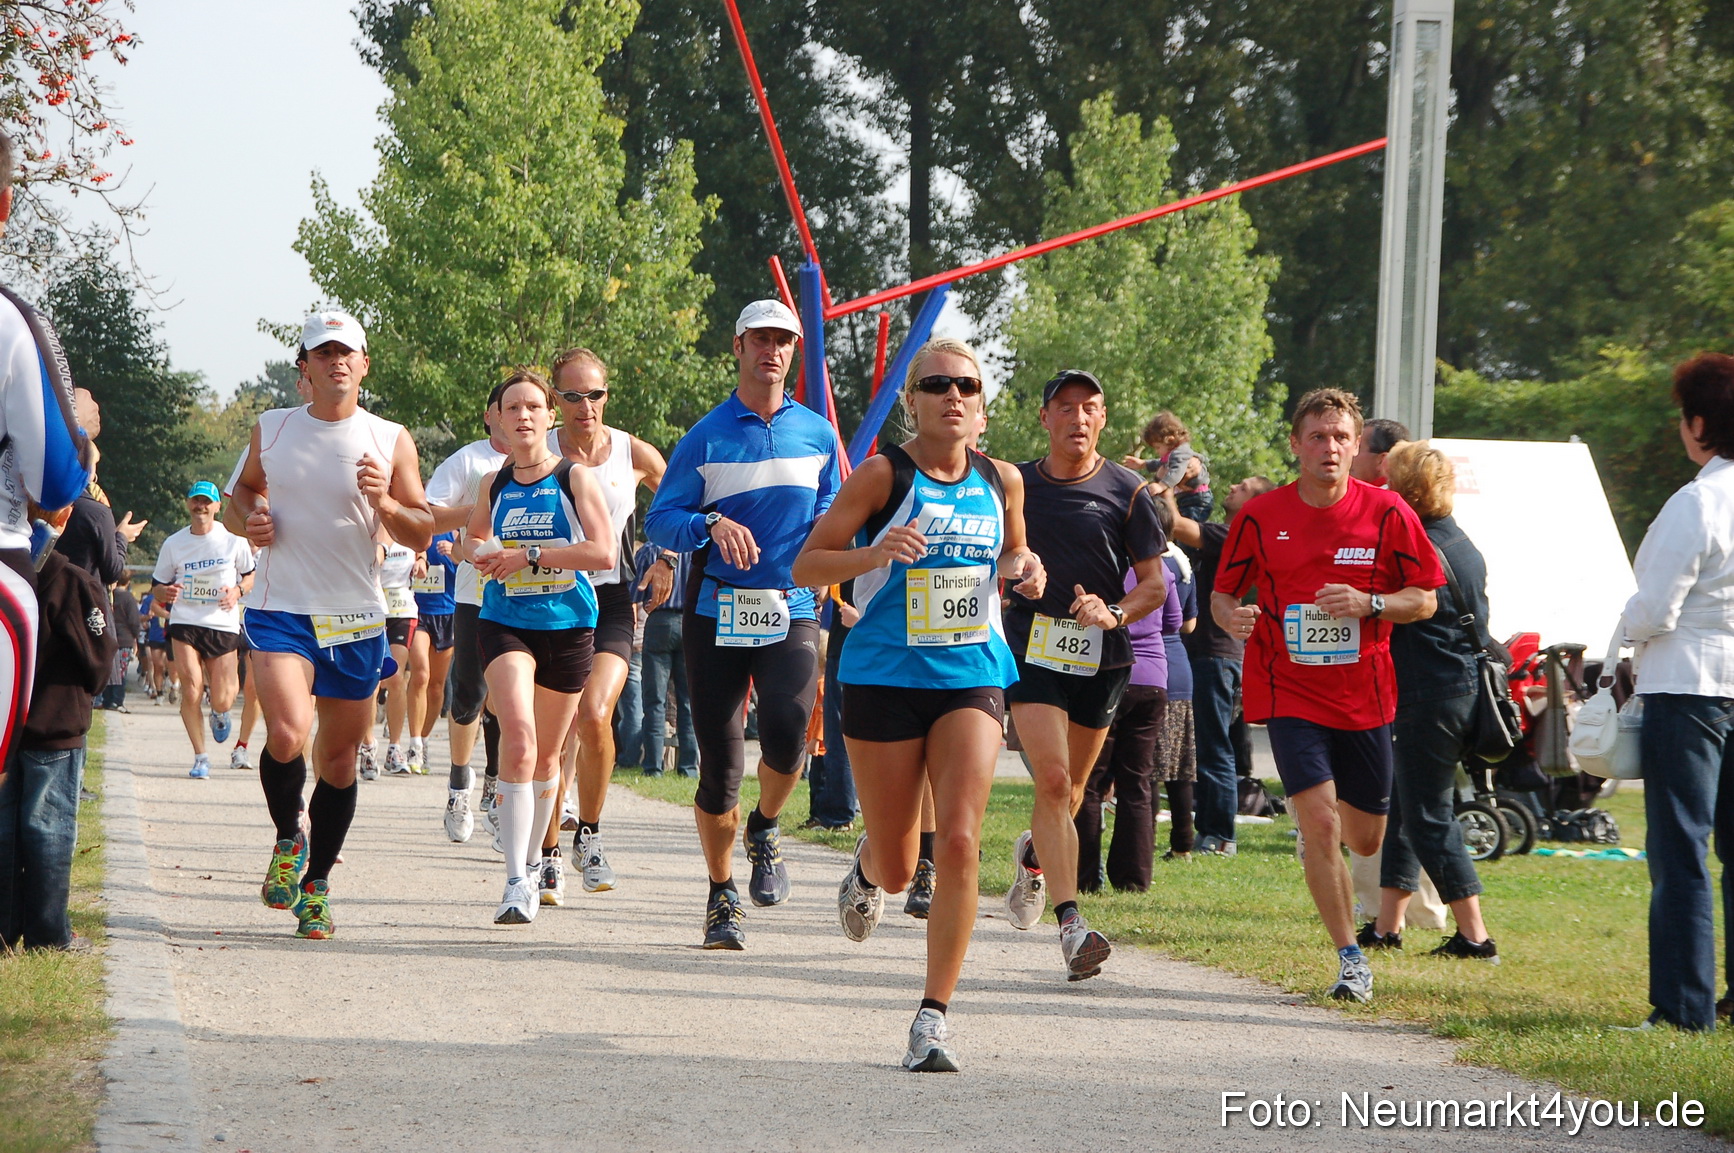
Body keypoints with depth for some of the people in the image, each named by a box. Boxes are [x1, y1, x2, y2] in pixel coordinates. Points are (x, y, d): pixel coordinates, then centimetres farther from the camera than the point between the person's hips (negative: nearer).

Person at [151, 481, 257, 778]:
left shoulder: (233, 539, -1)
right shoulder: (173, 544, 3)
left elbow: (251, 574, 10)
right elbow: (157, 586, 10)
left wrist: (238, 591, -12)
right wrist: (165, 593, -14)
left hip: (223, 624, -1)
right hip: (185, 622, 1)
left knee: (221, 701, -2)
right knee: (191, 692, -13)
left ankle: (219, 713, 39)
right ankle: (200, 757, 4)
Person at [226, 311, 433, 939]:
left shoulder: (391, 441, 2)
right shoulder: (271, 430, 4)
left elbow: (422, 534, 5)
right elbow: (243, 490, 22)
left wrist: (384, 504, -16)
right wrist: (250, 519, -1)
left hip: (356, 620, 1)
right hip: (280, 611, -1)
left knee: (339, 758, 7)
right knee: (287, 735, -23)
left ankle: (315, 886, 22)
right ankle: (287, 840, 5)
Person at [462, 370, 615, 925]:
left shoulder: (575, 478, -3)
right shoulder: (494, 484, 7)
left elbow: (604, 551, -15)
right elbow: (474, 536, 25)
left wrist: (529, 556, -18)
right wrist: (478, 554, 1)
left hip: (567, 625, 0)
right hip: (504, 623, 1)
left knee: (546, 753, 12)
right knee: (518, 736, -21)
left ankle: (534, 856, 37)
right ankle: (516, 881, -26)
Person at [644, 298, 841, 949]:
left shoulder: (818, 435, 11)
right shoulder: (705, 438, 3)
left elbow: (831, 514, 22)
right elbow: (659, 520, -1)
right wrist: (713, 525, -20)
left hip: (791, 612, 1)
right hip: (717, 613, -1)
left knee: (787, 730, -24)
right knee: (720, 764, -1)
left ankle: (765, 829, 8)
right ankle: (721, 895, 17)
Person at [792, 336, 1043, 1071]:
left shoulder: (1002, 481, 5)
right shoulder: (884, 475, -7)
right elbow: (805, 566, -7)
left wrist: (1025, 570, 0)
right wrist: (874, 553, -25)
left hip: (971, 683, 2)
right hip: (885, 680, -2)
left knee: (959, 843, -15)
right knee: (898, 867, 8)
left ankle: (933, 1018, -10)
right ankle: (867, 866, 48)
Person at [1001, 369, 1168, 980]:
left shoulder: (1126, 491, -1)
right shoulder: (1014, 484, 2)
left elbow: (1155, 584, 0)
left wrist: (1114, 614, -17)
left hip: (1101, 655, 1)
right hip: (1031, 649, -1)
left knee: (1070, 789, 14)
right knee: (1052, 780, -17)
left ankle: (1033, 855, 49)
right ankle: (1071, 924, -21)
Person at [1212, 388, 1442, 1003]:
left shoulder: (1387, 513, -3)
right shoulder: (1260, 517, -3)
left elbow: (1425, 600, 0)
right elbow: (1222, 593, 6)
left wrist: (1369, 603, -19)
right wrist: (1231, 617, -17)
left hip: (1365, 696, 2)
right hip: (1290, 693, -2)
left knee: (1365, 838, 10)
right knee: (1321, 825, -16)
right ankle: (1350, 959, -6)